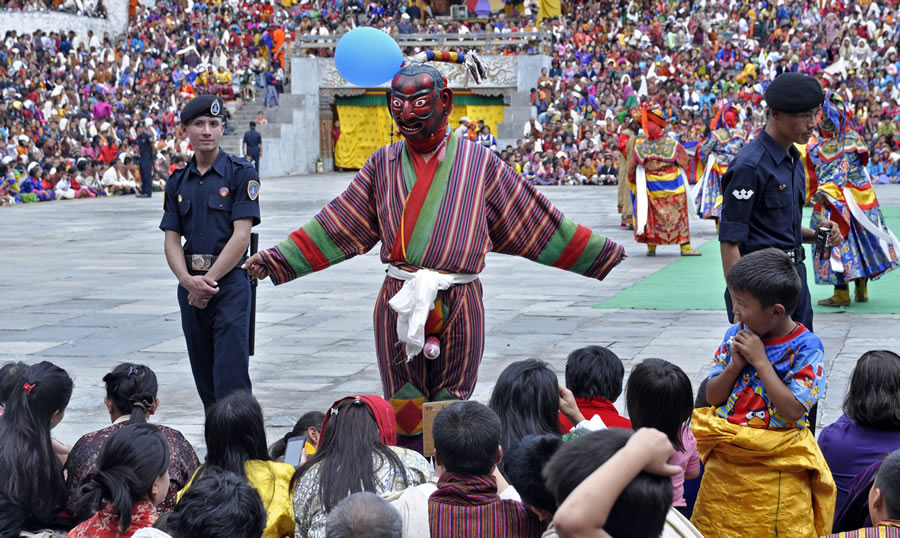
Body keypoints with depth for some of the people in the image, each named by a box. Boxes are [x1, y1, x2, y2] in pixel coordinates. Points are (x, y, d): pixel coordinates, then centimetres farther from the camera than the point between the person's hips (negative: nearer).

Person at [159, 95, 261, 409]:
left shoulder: (240, 173, -3)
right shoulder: (178, 182, 11)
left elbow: (241, 236, -10)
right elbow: (172, 240, 7)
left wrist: (208, 280, -13)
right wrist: (188, 281, -11)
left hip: (230, 281, -5)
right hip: (190, 286, 5)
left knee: (230, 375, -11)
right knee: (203, 376, 11)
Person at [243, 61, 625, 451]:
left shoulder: (479, 163, 4)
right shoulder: (384, 164, 10)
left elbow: (533, 220, 8)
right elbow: (337, 227, 12)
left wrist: (599, 253, 7)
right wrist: (275, 259, 8)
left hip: (460, 303, -1)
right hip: (399, 302, 1)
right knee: (404, 414, 3)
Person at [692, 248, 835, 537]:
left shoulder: (806, 347, -14)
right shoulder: (735, 336, 2)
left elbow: (792, 411, -22)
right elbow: (712, 396, 5)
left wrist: (760, 361, -20)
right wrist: (735, 364, -13)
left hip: (775, 470, -5)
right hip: (724, 464, 5)